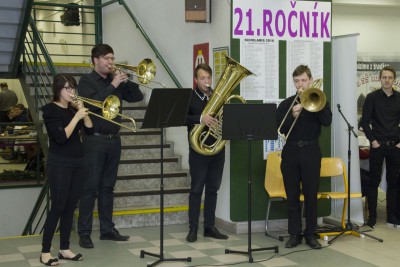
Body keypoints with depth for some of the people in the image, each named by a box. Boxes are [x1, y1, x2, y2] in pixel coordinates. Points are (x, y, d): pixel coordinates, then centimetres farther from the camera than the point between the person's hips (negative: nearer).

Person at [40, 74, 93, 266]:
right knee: (58, 207, -5)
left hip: (77, 163, 7)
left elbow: (89, 130, 5)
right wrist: (76, 116, -20)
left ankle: (64, 249, 17)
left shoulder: (73, 108, 11)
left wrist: (84, 112, -7)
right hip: (59, 164, -6)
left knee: (70, 207, 9)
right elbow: (61, 137, -19)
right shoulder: (51, 110, -9)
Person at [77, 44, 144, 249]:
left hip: (114, 139, 6)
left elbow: (137, 97, 8)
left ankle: (107, 229, 18)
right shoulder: (87, 81, -3)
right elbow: (93, 104, -20)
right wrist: (113, 85, -19)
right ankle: (84, 233, 2)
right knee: (90, 188, -3)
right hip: (95, 140, -5)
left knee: (107, 187, 11)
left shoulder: (115, 80, 12)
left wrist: (126, 80, -6)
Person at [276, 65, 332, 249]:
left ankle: (311, 234, 12)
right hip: (291, 151, 1)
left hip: (311, 151, -1)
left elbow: (327, 121, -11)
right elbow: (279, 127, -3)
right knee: (292, 195, 4)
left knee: (311, 194, 2)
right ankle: (294, 234, 12)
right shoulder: (286, 104, 8)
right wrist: (292, 115, -19)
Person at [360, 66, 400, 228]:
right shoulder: (372, 97, -2)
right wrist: (373, 140, -8)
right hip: (377, 146, -2)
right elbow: (364, 122, -2)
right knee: (374, 181, 1)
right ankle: (372, 217, 7)